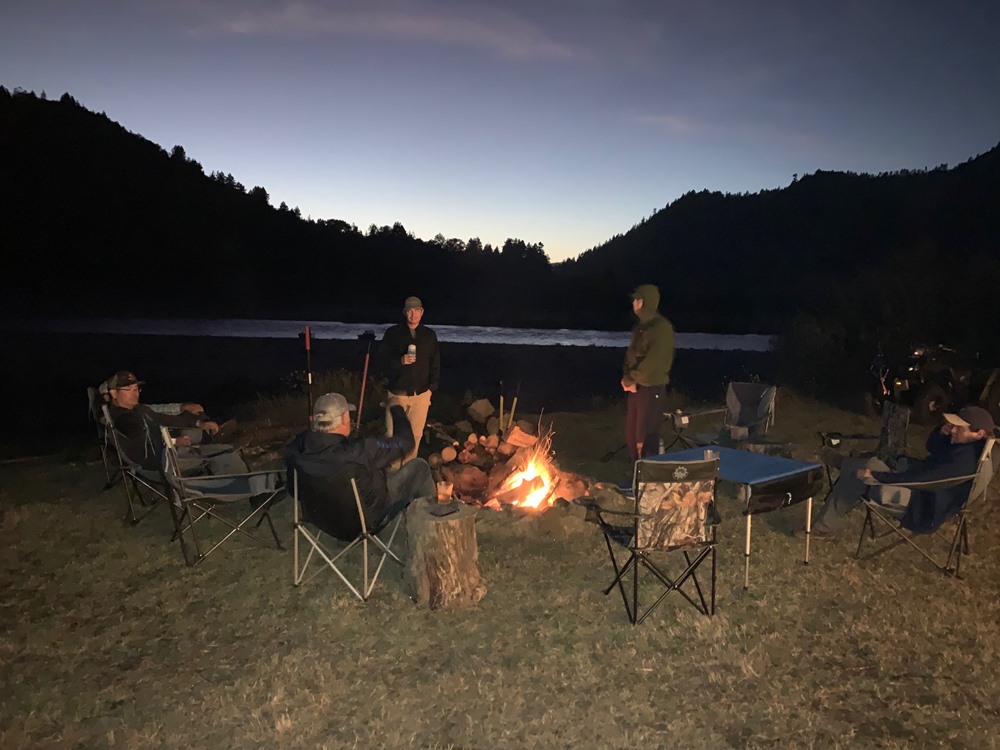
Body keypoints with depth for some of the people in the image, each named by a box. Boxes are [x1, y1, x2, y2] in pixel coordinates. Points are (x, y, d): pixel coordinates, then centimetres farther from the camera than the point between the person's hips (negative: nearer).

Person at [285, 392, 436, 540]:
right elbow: (405, 441, -23)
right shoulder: (357, 452, -38)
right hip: (365, 521, -5)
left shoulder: (296, 448, -23)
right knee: (419, 467, 6)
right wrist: (396, 407, -4)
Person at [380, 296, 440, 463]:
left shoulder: (430, 335, 9)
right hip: (398, 391, -2)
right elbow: (383, 358, 1)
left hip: (421, 392, 2)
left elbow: (435, 363, 12)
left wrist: (432, 387, 5)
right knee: (392, 433, -1)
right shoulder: (392, 333, 2)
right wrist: (400, 361, -17)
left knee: (416, 434, 4)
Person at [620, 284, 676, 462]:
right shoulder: (640, 326, 12)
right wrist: (627, 378, -4)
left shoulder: (662, 327, -15)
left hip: (652, 388, -8)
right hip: (636, 386, 8)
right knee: (631, 434, 14)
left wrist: (629, 380, -13)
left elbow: (653, 362, -21)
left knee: (645, 437, -4)